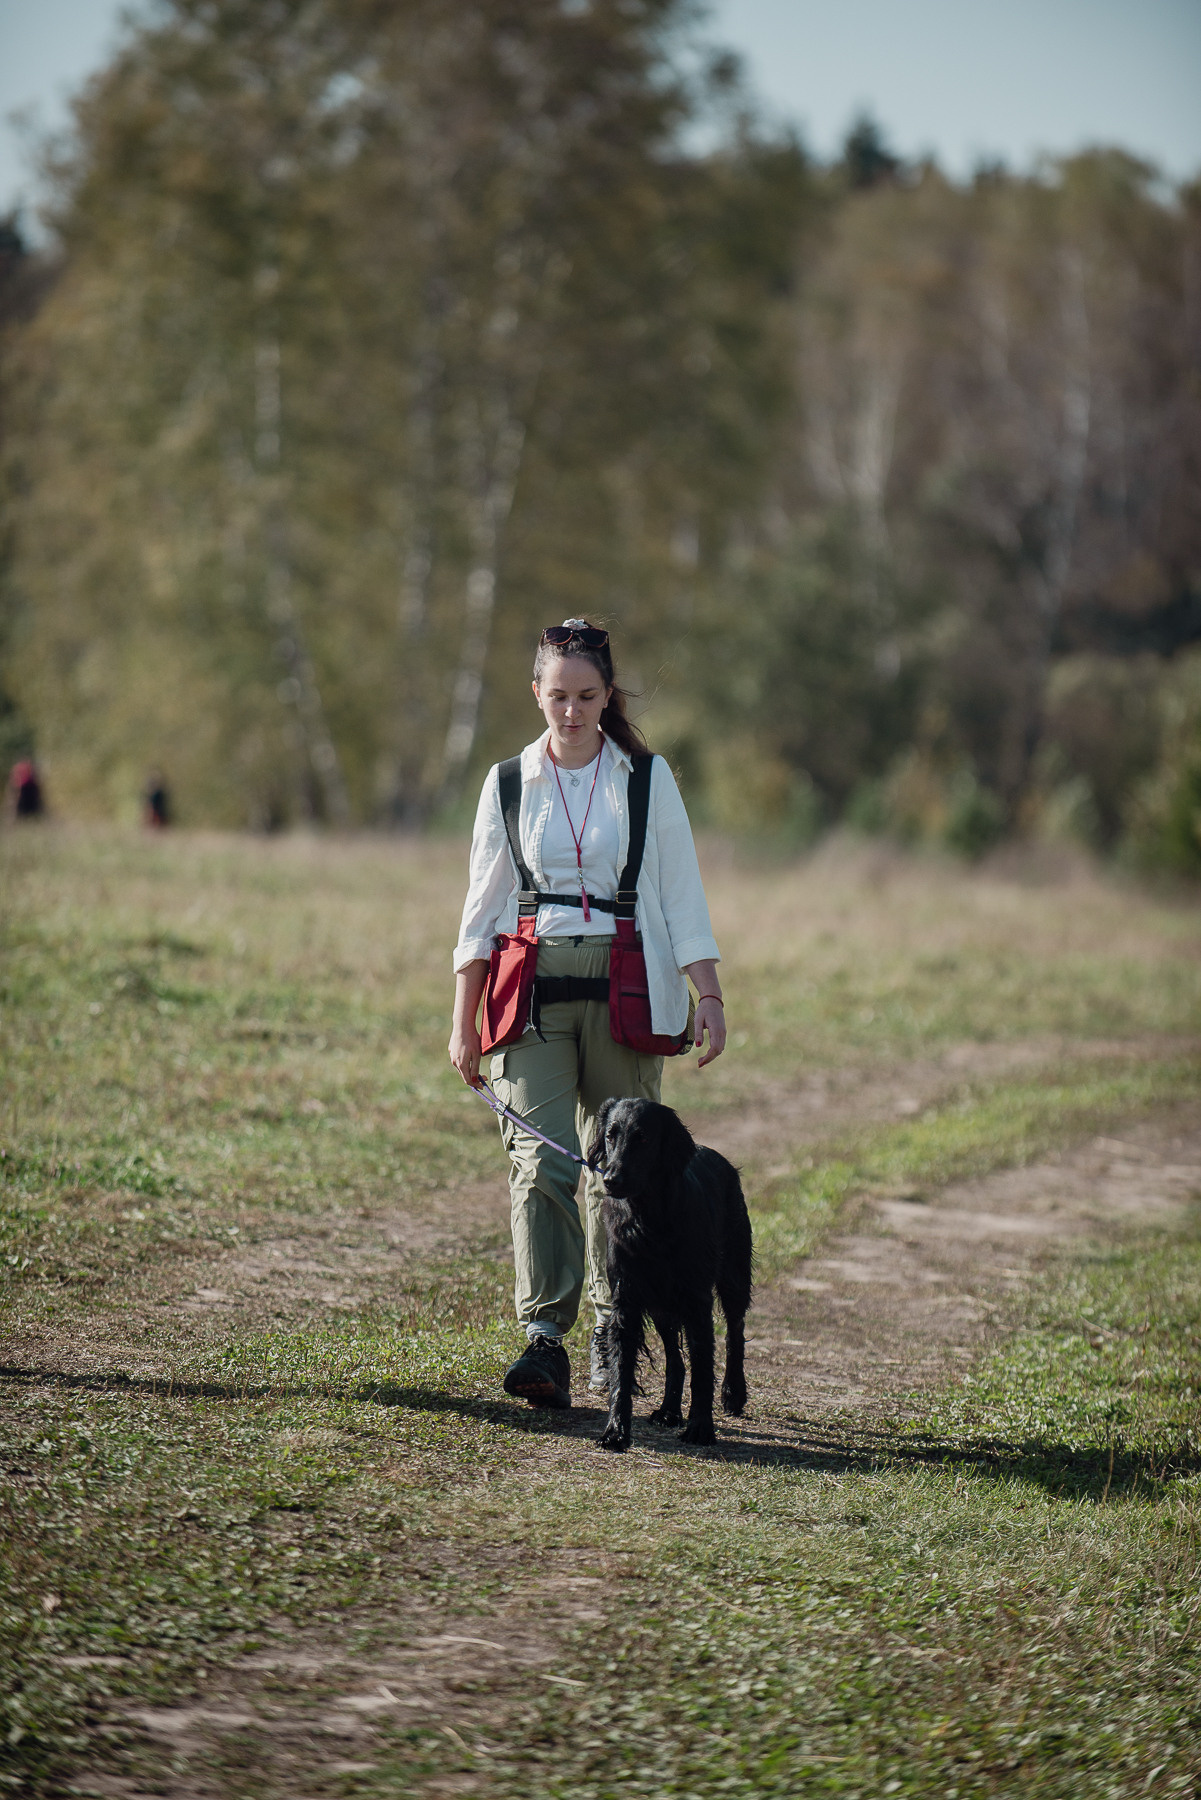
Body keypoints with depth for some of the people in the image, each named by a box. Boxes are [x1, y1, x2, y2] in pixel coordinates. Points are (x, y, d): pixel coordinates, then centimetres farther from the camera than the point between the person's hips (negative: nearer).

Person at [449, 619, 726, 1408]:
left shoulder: (647, 779, 5)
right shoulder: (509, 782, 8)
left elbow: (683, 896, 4)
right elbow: (484, 904, 12)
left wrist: (709, 996, -5)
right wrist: (465, 1019, 8)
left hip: (625, 987, 0)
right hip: (534, 987, 0)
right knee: (541, 1160, -13)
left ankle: (614, 1327, 16)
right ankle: (545, 1338, -18)